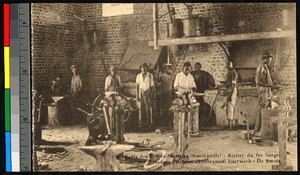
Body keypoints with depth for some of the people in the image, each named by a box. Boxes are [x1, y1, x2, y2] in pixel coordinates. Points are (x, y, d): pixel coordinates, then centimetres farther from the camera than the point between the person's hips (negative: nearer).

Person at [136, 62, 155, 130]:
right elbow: (137, 86, 6)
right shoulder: (138, 76, 6)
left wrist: (150, 95, -6)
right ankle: (141, 123, 5)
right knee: (141, 108, -2)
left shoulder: (150, 76, 1)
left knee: (148, 108, -2)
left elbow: (152, 86, 2)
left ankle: (149, 123, 5)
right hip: (141, 92, 1)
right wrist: (137, 96, 0)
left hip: (148, 92, -1)